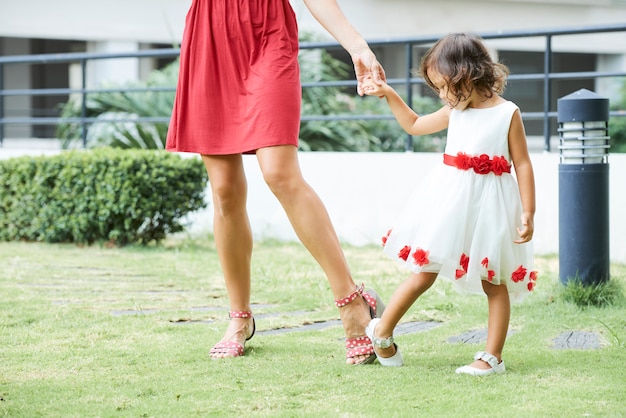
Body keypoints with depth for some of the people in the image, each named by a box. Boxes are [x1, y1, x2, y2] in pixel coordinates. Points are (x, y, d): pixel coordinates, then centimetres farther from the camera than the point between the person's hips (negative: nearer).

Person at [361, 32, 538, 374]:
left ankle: (492, 357, 8)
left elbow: (522, 164, -5)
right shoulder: (454, 112, 8)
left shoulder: (508, 114, -7)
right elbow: (415, 125, 25)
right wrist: (389, 96, 15)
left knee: (495, 282, 4)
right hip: (449, 202, 3)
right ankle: (381, 330, 16)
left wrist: (528, 213, -9)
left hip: (489, 208, -3)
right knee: (423, 273, 4)